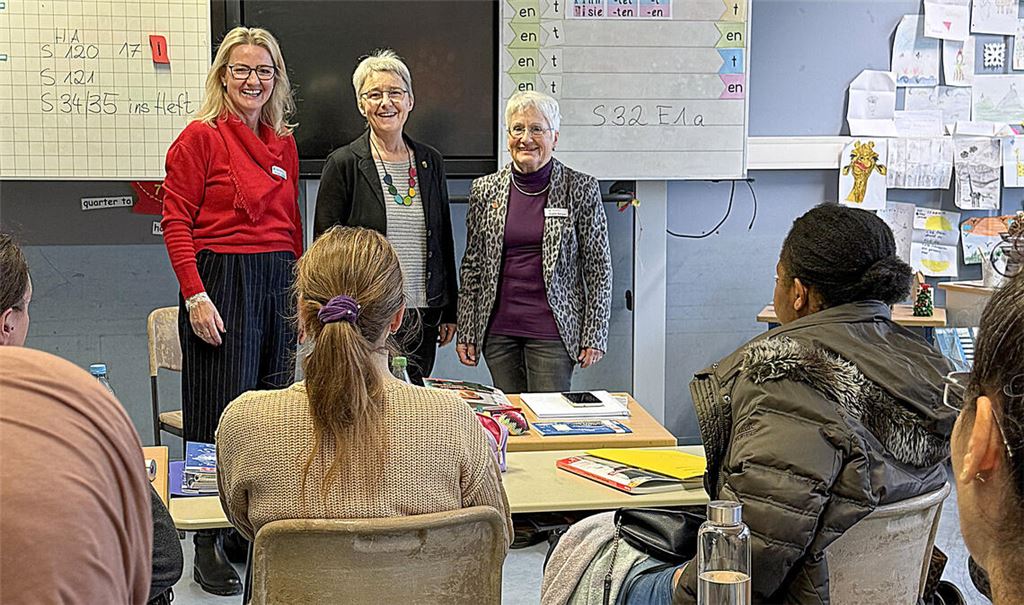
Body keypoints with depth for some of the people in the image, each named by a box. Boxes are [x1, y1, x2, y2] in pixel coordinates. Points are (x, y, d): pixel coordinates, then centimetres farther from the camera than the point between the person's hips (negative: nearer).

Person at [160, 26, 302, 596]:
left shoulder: (283, 145, 13)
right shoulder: (201, 137, -5)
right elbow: (176, 221, -8)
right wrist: (195, 295, -15)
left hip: (278, 283, 6)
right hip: (221, 280, -6)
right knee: (222, 416, -3)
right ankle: (209, 545, 8)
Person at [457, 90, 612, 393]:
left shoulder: (581, 189, -2)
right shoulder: (485, 189, 6)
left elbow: (599, 268, 0)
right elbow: (472, 265, 11)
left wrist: (594, 336, -4)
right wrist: (466, 332, 7)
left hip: (552, 332, -3)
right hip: (498, 330, 3)